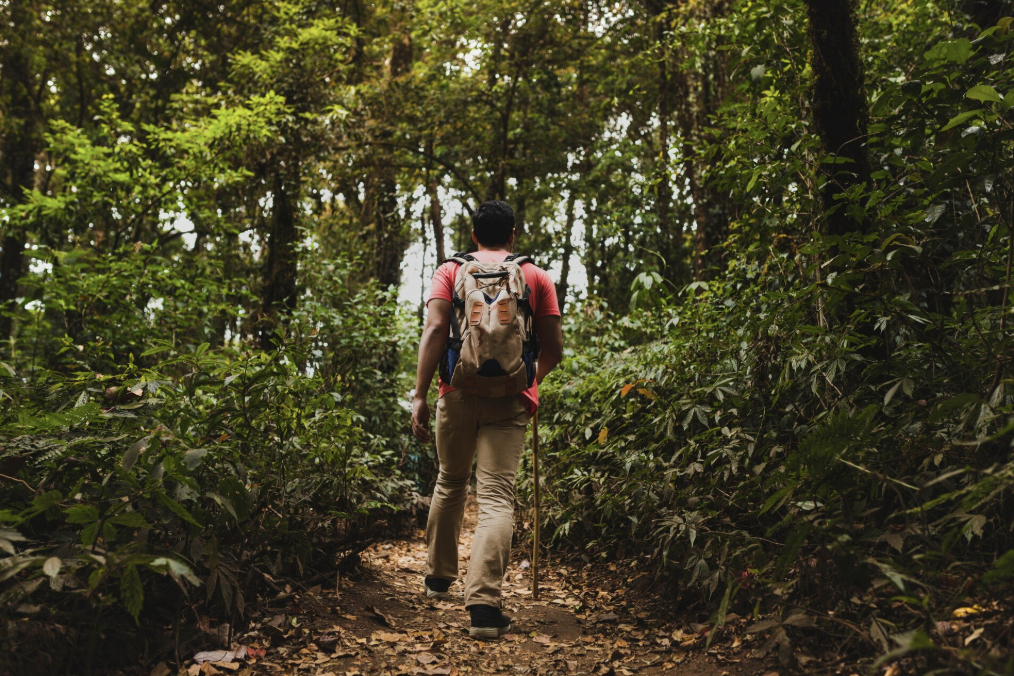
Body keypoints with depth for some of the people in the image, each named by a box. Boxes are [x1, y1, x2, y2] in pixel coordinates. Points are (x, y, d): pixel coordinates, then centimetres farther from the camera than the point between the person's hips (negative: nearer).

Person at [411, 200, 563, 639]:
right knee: (497, 496, -5)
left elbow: (434, 329, -6)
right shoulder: (537, 277, 10)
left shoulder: (451, 270, 9)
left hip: (459, 392, 1)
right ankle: (484, 603, -18)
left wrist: (420, 395, -9)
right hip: (511, 399, -1)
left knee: (450, 482, 21)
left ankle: (438, 577, 34)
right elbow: (553, 348, 4)